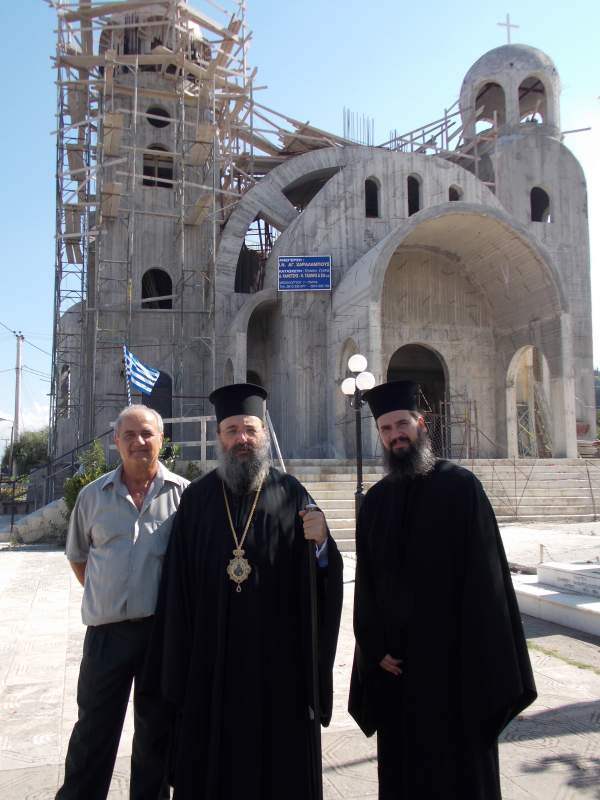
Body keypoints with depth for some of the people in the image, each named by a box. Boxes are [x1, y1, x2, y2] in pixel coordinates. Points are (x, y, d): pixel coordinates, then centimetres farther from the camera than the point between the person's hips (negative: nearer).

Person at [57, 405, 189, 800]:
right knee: (93, 731, 11)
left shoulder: (183, 493, -3)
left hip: (165, 629, -1)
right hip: (107, 630, 1)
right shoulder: (94, 495, 3)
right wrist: (104, 594, 9)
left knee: (155, 732, 13)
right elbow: (77, 555, 17)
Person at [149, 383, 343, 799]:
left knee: (278, 750, 11)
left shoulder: (291, 493, -1)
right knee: (214, 752, 12)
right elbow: (178, 583, 3)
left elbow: (319, 575, -6)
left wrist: (321, 542, -27)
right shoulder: (197, 497, 2)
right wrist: (179, 655, 1)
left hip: (277, 648, -1)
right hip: (213, 650, 1)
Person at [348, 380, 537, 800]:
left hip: (453, 653, -4)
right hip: (395, 660, 4)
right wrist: (376, 648, -2)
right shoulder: (376, 500, 5)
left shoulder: (461, 486, -7)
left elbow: (484, 575, -11)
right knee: (401, 763, 14)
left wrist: (482, 657, -14)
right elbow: (366, 582, 6)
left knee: (461, 760, 9)